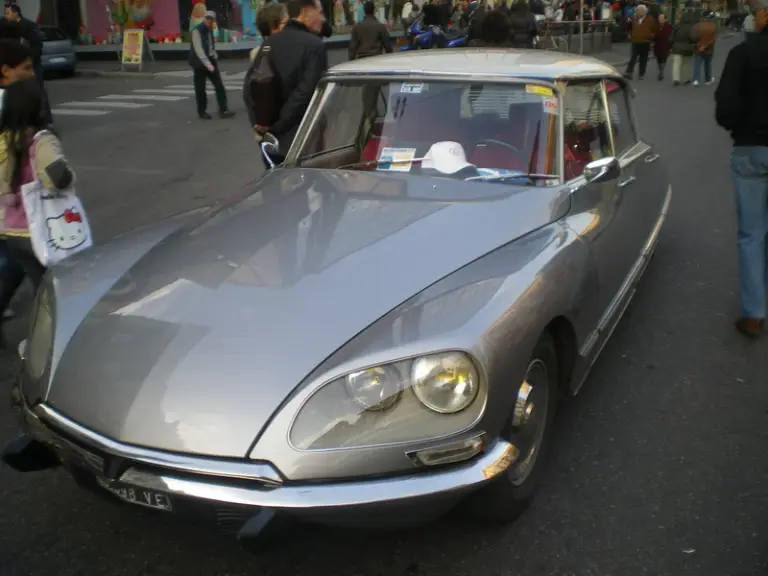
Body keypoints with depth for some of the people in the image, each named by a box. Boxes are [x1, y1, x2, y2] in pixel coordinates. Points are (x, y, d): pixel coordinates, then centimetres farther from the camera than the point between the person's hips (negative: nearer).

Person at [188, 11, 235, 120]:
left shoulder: (210, 30, 11)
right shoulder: (197, 30, -14)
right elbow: (198, 49, -21)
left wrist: (215, 58, 6)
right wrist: (207, 64, -28)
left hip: (211, 61, 7)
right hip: (200, 63, -7)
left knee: (219, 86, -1)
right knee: (200, 88, 1)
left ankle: (223, 110, -1)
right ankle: (202, 112, 13)